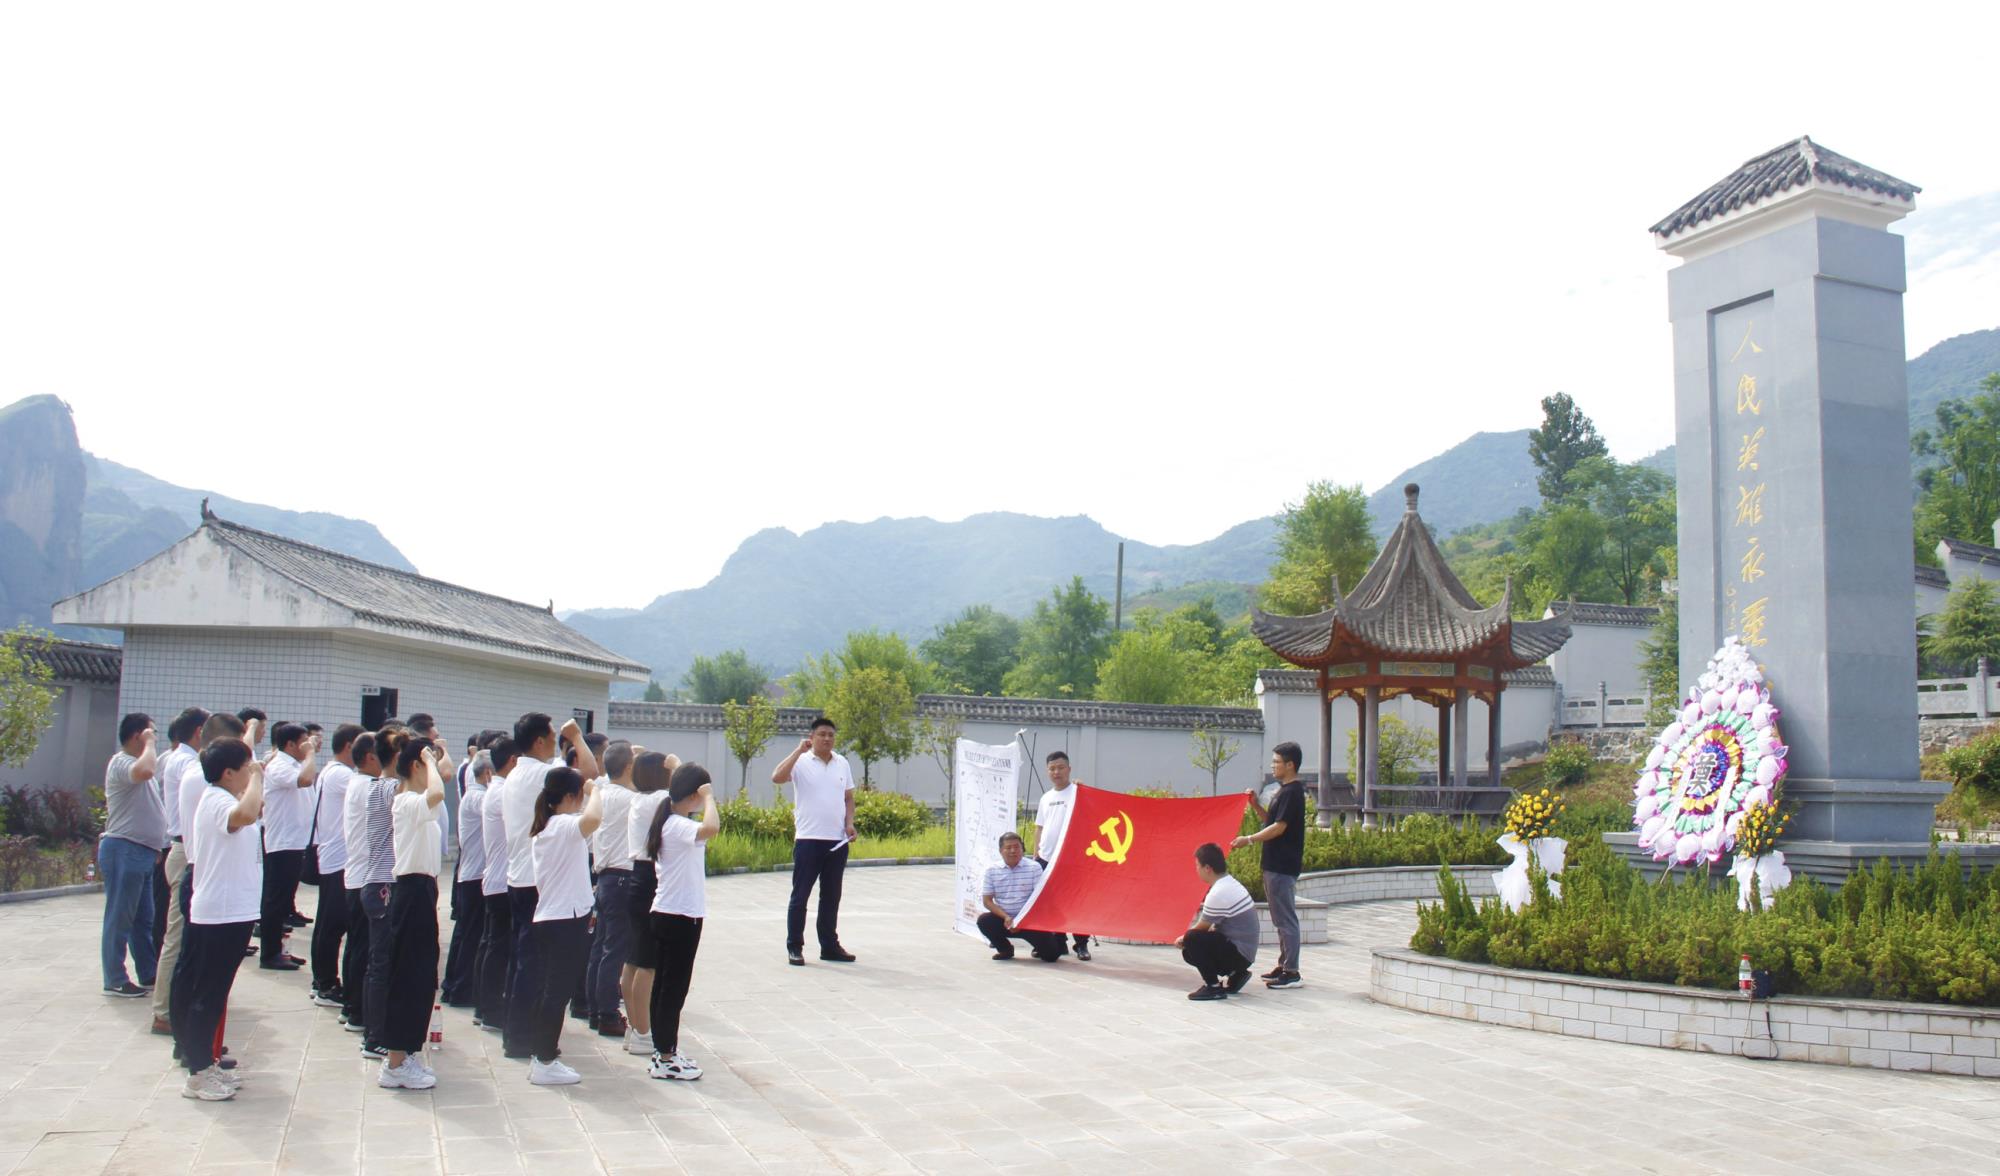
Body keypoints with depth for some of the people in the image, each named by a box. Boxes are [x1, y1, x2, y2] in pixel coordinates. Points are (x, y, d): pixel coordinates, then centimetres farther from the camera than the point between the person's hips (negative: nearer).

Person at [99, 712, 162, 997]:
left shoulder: (133, 763, 20)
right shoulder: (121, 762, -12)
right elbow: (144, 771, -37)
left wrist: (154, 846, 23)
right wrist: (149, 744, -20)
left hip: (142, 852, 10)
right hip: (124, 850, -10)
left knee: (144, 919, 13)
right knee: (119, 919, -3)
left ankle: (149, 976, 19)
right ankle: (115, 981, 2)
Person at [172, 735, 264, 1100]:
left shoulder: (219, 799, 13)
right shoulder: (218, 802, -19)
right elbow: (245, 814, -42)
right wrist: (257, 778, -30)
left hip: (232, 912, 11)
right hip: (220, 915, -11)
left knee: (211, 992, 17)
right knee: (207, 994, -2)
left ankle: (202, 1062, 27)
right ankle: (198, 1075, 6)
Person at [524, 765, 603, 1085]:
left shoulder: (545, 828, 15)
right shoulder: (565, 825, -15)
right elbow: (592, 819, -39)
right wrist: (594, 791, -21)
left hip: (548, 917, 10)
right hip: (567, 920, -10)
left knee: (547, 988, 16)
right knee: (559, 990, -4)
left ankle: (539, 1054, 24)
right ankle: (545, 1062, 1)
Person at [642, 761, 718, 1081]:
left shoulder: (670, 822, 10)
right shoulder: (678, 826, -20)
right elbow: (710, 829, -39)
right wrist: (708, 798, -27)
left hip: (667, 915, 10)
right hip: (680, 917, -10)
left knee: (665, 984, 15)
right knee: (674, 987, -2)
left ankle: (664, 1050, 24)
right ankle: (665, 1059, 5)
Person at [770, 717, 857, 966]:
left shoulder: (842, 763, 11)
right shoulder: (801, 762, -4)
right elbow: (777, 777, -21)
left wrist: (849, 823, 4)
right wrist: (799, 750, -19)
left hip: (838, 841, 5)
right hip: (808, 840, -5)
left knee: (831, 897, 12)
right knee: (800, 896, 1)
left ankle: (829, 946, 21)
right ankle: (794, 947, 9)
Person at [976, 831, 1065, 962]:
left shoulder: (1034, 867, -5)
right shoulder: (992, 870, 1)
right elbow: (987, 900, 0)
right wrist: (1006, 917, -14)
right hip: (1003, 919, 2)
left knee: (1050, 954, -16)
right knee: (984, 921, -27)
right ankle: (1005, 949, 3)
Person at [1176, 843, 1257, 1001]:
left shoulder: (1218, 893, -22)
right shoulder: (1231, 883, 9)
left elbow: (1201, 928, -11)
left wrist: (1183, 940, 9)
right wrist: (1186, 939, 14)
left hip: (1238, 953, -10)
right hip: (1244, 954, 10)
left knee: (1192, 939, -24)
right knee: (1189, 953, 15)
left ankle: (1213, 986, -13)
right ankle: (1234, 976, 16)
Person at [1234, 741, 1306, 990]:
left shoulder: (1293, 791, -16)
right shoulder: (1285, 790, 15)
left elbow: (1279, 827, -20)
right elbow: (1270, 820, 20)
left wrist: (1248, 840, -17)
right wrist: (1255, 805, 6)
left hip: (1283, 866, -10)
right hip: (1276, 864, 10)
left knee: (1286, 918, -6)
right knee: (1281, 918, 14)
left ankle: (1292, 972, -3)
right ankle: (1284, 966, 21)